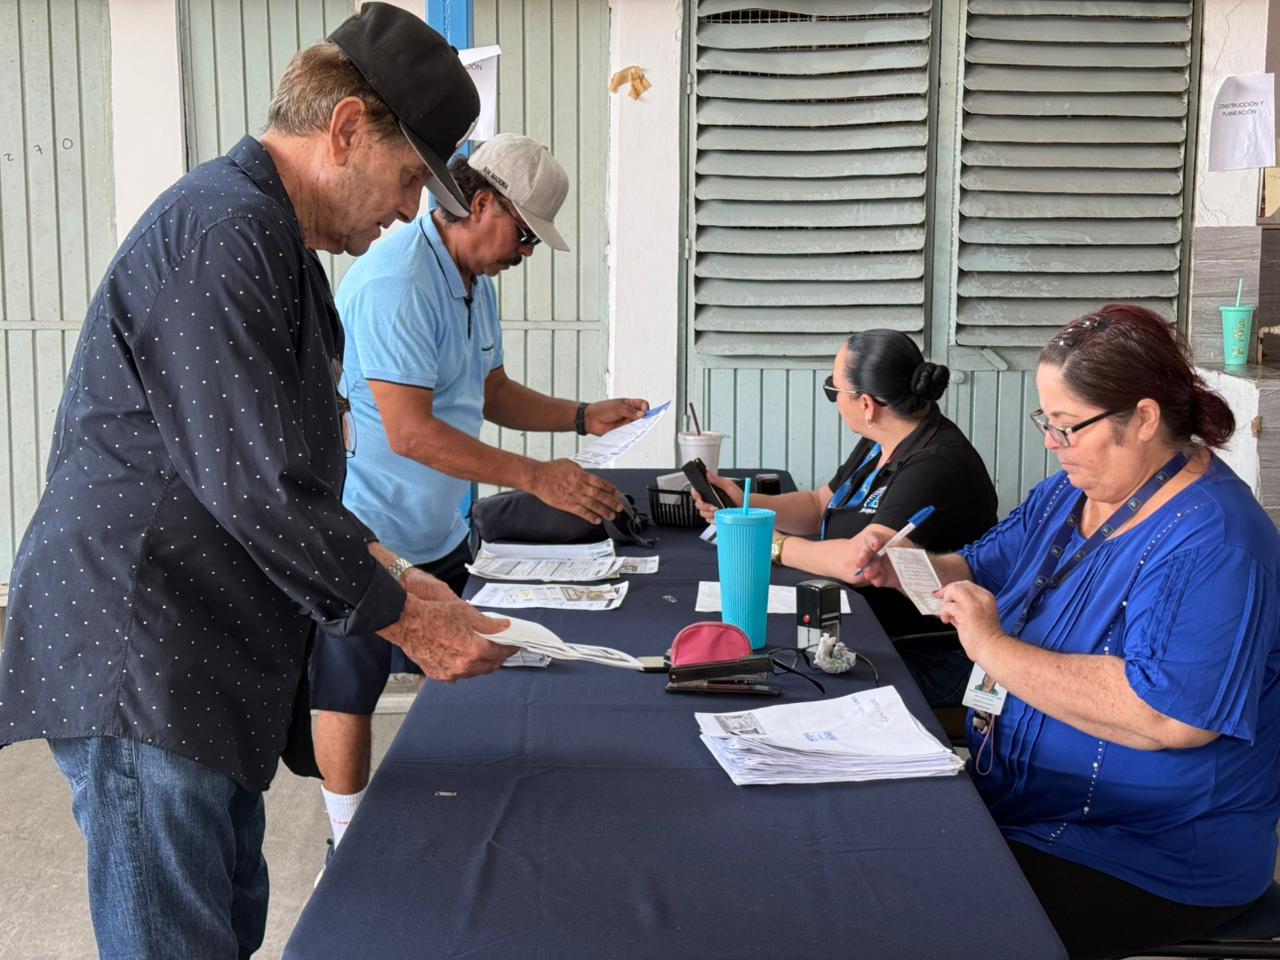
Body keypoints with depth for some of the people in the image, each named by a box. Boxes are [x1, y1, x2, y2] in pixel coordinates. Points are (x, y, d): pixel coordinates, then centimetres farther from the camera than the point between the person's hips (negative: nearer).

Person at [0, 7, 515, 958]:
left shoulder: (276, 241, 17)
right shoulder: (221, 235, -18)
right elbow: (260, 490, -22)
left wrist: (384, 568, 12)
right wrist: (407, 620, -12)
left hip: (205, 662, 10)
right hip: (138, 665, -10)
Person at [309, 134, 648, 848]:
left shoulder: (477, 282, 9)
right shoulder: (395, 283, -24)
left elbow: (492, 393, 19)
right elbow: (410, 432, -30)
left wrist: (583, 417, 4)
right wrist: (537, 477, -31)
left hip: (441, 533, 9)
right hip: (367, 534, -9)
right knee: (350, 698, 6)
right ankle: (350, 851, 21)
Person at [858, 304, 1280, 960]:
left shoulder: (1213, 543, -22)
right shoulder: (1067, 494, 7)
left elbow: (1167, 718, -32)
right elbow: (982, 573, 17)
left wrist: (995, 649, -27)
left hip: (1151, 862, -8)